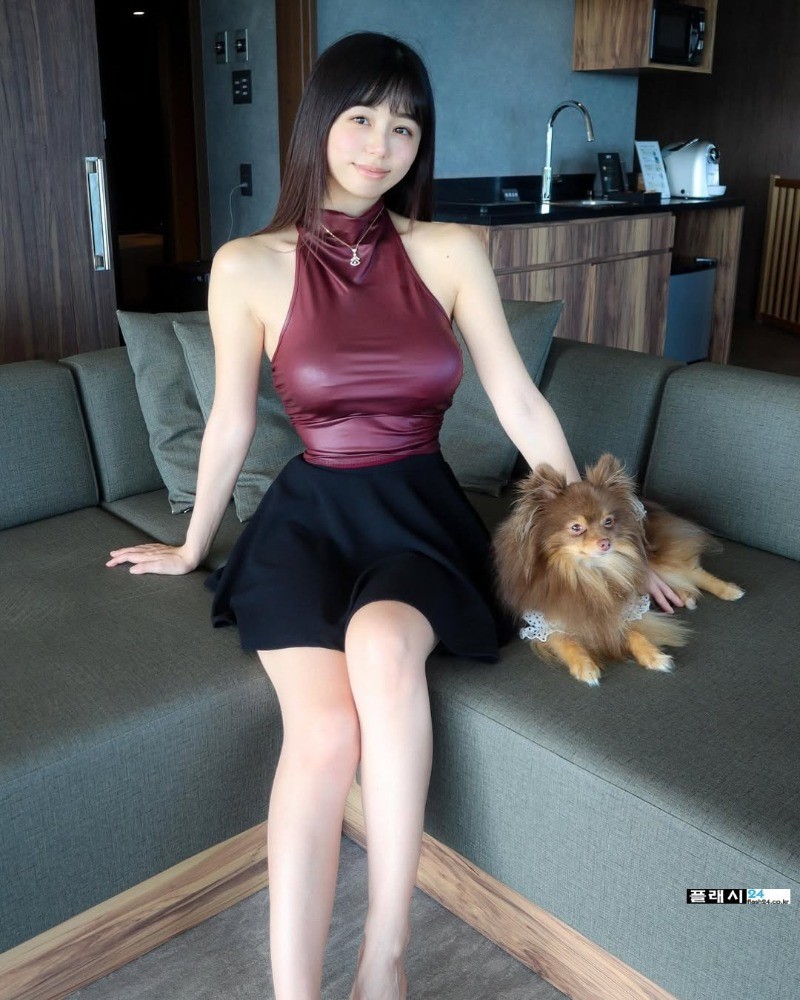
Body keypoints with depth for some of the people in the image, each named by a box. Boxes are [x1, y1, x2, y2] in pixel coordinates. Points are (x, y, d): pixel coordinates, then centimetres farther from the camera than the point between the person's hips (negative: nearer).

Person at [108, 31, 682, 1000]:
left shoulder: (451, 253, 1)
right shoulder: (249, 267, -2)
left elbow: (520, 403, 5)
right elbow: (230, 423, 9)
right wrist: (192, 546, 20)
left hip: (418, 513, 0)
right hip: (308, 514, 0)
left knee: (382, 642, -34)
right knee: (325, 728, -28)